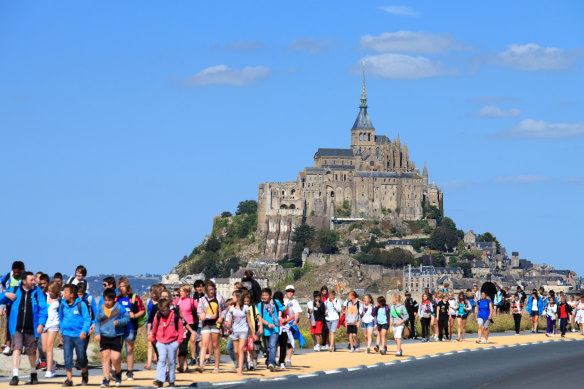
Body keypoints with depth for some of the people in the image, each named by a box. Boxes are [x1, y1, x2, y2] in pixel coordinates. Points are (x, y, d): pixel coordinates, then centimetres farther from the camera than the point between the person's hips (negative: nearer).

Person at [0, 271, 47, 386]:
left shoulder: (37, 292, 2)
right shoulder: (14, 290, 4)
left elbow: (43, 309, 0)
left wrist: (41, 323, -12)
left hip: (31, 329, 0)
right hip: (17, 328, 0)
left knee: (31, 353, 11)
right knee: (17, 349, -14)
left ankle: (33, 373, 34)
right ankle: (15, 375, -16)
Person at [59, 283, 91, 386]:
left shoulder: (81, 304, -7)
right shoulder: (63, 305, 4)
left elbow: (87, 319, -6)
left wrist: (84, 331, -17)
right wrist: (62, 330, 14)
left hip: (79, 335, -3)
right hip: (67, 335, 3)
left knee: (81, 357, 4)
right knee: (67, 357, -6)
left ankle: (84, 374, 32)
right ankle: (69, 379, 0)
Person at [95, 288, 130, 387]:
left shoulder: (119, 308, 0)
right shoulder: (100, 309, 8)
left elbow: (127, 318, 3)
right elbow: (97, 322, 14)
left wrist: (119, 322, -16)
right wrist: (97, 333, 1)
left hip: (117, 337, -3)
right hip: (104, 337, 3)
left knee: (115, 358, -9)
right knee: (105, 357, -1)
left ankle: (118, 373, 21)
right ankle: (106, 379, 5)